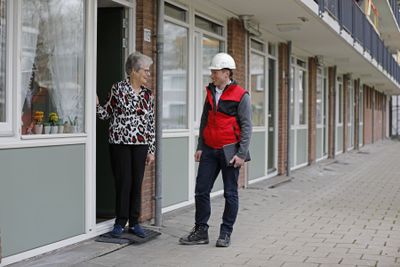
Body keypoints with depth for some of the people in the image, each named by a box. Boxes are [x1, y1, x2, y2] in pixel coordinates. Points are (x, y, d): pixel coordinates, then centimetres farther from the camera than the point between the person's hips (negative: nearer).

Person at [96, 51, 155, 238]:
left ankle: (134, 222, 16)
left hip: (140, 144, 3)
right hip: (120, 143, -3)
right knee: (123, 182, -1)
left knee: (137, 183, 5)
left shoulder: (148, 95, 8)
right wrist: (96, 104, -16)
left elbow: (151, 124, 10)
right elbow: (106, 113, 4)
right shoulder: (118, 88, -2)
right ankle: (120, 223, 11)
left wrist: (151, 150, 8)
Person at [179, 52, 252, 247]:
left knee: (230, 193, 5)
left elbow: (246, 127, -9)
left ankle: (225, 233, 14)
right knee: (201, 190, 3)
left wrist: (242, 154, -15)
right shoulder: (210, 93, 11)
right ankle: (200, 231, 12)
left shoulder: (241, 96, -7)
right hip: (209, 150, 6)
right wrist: (200, 147, 9)